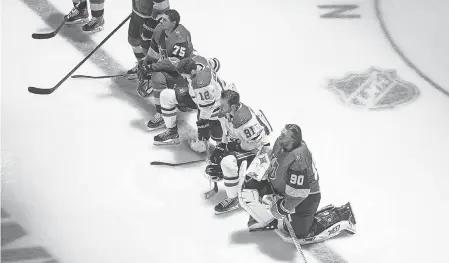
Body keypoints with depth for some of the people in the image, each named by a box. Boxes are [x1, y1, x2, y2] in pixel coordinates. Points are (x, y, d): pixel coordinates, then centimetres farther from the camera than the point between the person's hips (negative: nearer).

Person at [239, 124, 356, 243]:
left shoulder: (297, 159, -37)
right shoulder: (280, 143, -13)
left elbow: (298, 193, -33)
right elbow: (271, 156, 13)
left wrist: (282, 209, -22)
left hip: (304, 197, -8)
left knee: (298, 235, 0)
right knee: (247, 190, -1)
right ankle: (269, 221, 17)